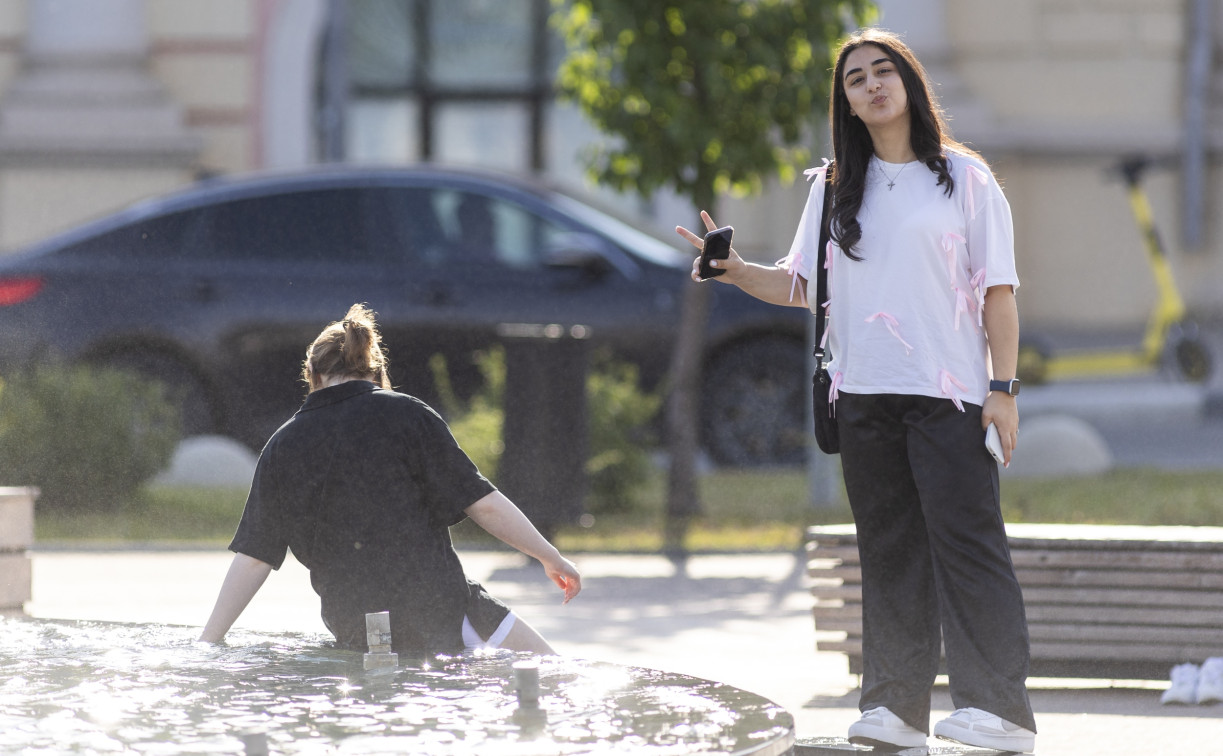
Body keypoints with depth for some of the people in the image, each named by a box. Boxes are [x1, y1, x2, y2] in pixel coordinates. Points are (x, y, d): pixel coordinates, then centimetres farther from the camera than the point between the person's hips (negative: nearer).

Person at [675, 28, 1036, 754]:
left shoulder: (963, 176, 4)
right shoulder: (835, 188, 15)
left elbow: (998, 291, 2)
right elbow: (803, 285, 16)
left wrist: (1003, 388, -6)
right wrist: (736, 271, -3)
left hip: (948, 394, -4)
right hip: (864, 396, 4)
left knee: (965, 541, -11)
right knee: (889, 550, 5)